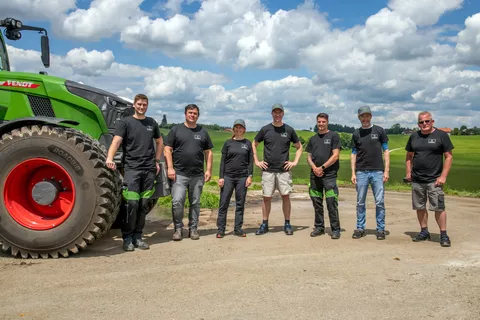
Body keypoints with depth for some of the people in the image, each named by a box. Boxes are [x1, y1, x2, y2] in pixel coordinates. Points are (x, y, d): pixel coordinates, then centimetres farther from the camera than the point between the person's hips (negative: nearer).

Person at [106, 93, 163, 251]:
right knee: (132, 203, -10)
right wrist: (109, 158, -32)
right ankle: (127, 238, 3)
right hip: (131, 168, -4)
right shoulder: (125, 122, 1)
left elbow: (159, 142, 27)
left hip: (149, 170, 4)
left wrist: (157, 161, 16)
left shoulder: (152, 123, 14)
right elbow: (116, 141, -14)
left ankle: (137, 236, 16)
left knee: (144, 205, 6)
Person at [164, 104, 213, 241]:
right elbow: (168, 149, 0)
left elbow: (208, 152, 14)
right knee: (177, 202, -10)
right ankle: (178, 228, 6)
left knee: (195, 203, 8)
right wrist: (170, 168, -9)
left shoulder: (203, 132, 13)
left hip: (198, 175, 3)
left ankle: (193, 229, 19)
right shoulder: (176, 129, 5)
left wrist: (208, 170, 4)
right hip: (179, 174, -3)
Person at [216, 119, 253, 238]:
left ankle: (238, 228, 14)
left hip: (242, 177, 1)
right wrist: (221, 177, -2)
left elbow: (250, 161, 6)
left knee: (240, 204, 5)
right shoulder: (228, 143, 6)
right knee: (223, 203, -1)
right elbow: (223, 161, 5)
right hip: (228, 177, 0)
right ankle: (221, 229, 6)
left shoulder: (248, 143, 8)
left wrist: (250, 176, -4)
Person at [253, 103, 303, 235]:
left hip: (284, 170, 0)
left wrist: (295, 162, 3)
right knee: (266, 197, 3)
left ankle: (287, 224, 11)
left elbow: (299, 147, 13)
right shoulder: (265, 129, 4)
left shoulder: (289, 130, 5)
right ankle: (264, 225, 12)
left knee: (285, 196, 0)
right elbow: (254, 145, 13)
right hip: (268, 170, 0)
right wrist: (256, 161, 5)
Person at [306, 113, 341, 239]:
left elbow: (335, 156, -6)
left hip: (329, 174, -5)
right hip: (315, 175, 5)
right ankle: (319, 227, 20)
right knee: (317, 203, 9)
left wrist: (322, 168, -11)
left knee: (331, 203, -7)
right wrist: (314, 168, -5)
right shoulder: (313, 139, 17)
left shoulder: (334, 136, 2)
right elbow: (309, 157, 15)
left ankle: (335, 229, 1)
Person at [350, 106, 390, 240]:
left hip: (377, 171, -1)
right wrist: (353, 173, 2)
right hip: (361, 172, 2)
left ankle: (380, 229, 10)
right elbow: (353, 154, 9)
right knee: (360, 202, 6)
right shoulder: (356, 133, 9)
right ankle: (360, 228, 15)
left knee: (379, 202, 0)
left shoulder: (379, 131, 5)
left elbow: (386, 151, 4)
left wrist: (386, 171, -3)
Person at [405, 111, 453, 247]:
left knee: (439, 208, -6)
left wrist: (443, 176, -10)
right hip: (416, 180, 4)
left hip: (434, 180, -4)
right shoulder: (414, 136, 10)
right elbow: (409, 156, 19)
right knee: (420, 207, 10)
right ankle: (424, 231, 24)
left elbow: (449, 157, -3)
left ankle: (443, 234, 5)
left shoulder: (441, 135, -2)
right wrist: (408, 172, 7)